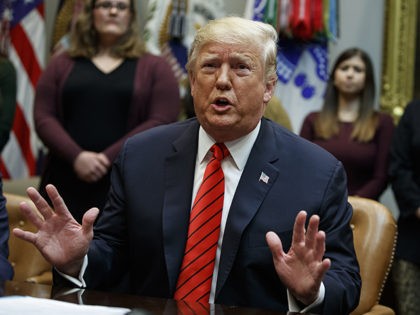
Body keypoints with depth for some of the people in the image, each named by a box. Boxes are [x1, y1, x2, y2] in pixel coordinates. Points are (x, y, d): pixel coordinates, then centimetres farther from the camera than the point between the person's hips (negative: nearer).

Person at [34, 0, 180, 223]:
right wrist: (76, 156, -13)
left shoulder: (155, 68, 8)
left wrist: (108, 158, -13)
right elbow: (43, 116, 5)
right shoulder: (62, 65, 14)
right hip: (66, 184, 2)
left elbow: (161, 122, -4)